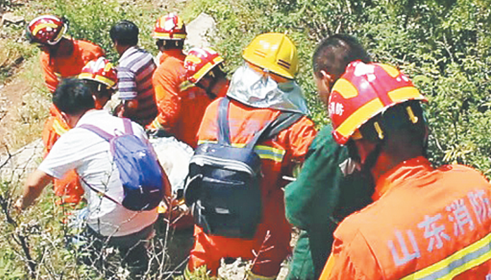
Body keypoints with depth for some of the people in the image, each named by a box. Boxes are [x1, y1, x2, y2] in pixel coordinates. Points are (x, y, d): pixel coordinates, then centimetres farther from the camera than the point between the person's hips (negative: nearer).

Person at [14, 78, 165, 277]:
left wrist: (23, 204, 11)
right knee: (135, 264, 31)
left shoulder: (73, 139, -11)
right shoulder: (133, 127, 3)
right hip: (147, 222, 5)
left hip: (110, 231, -5)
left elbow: (34, 183, -9)